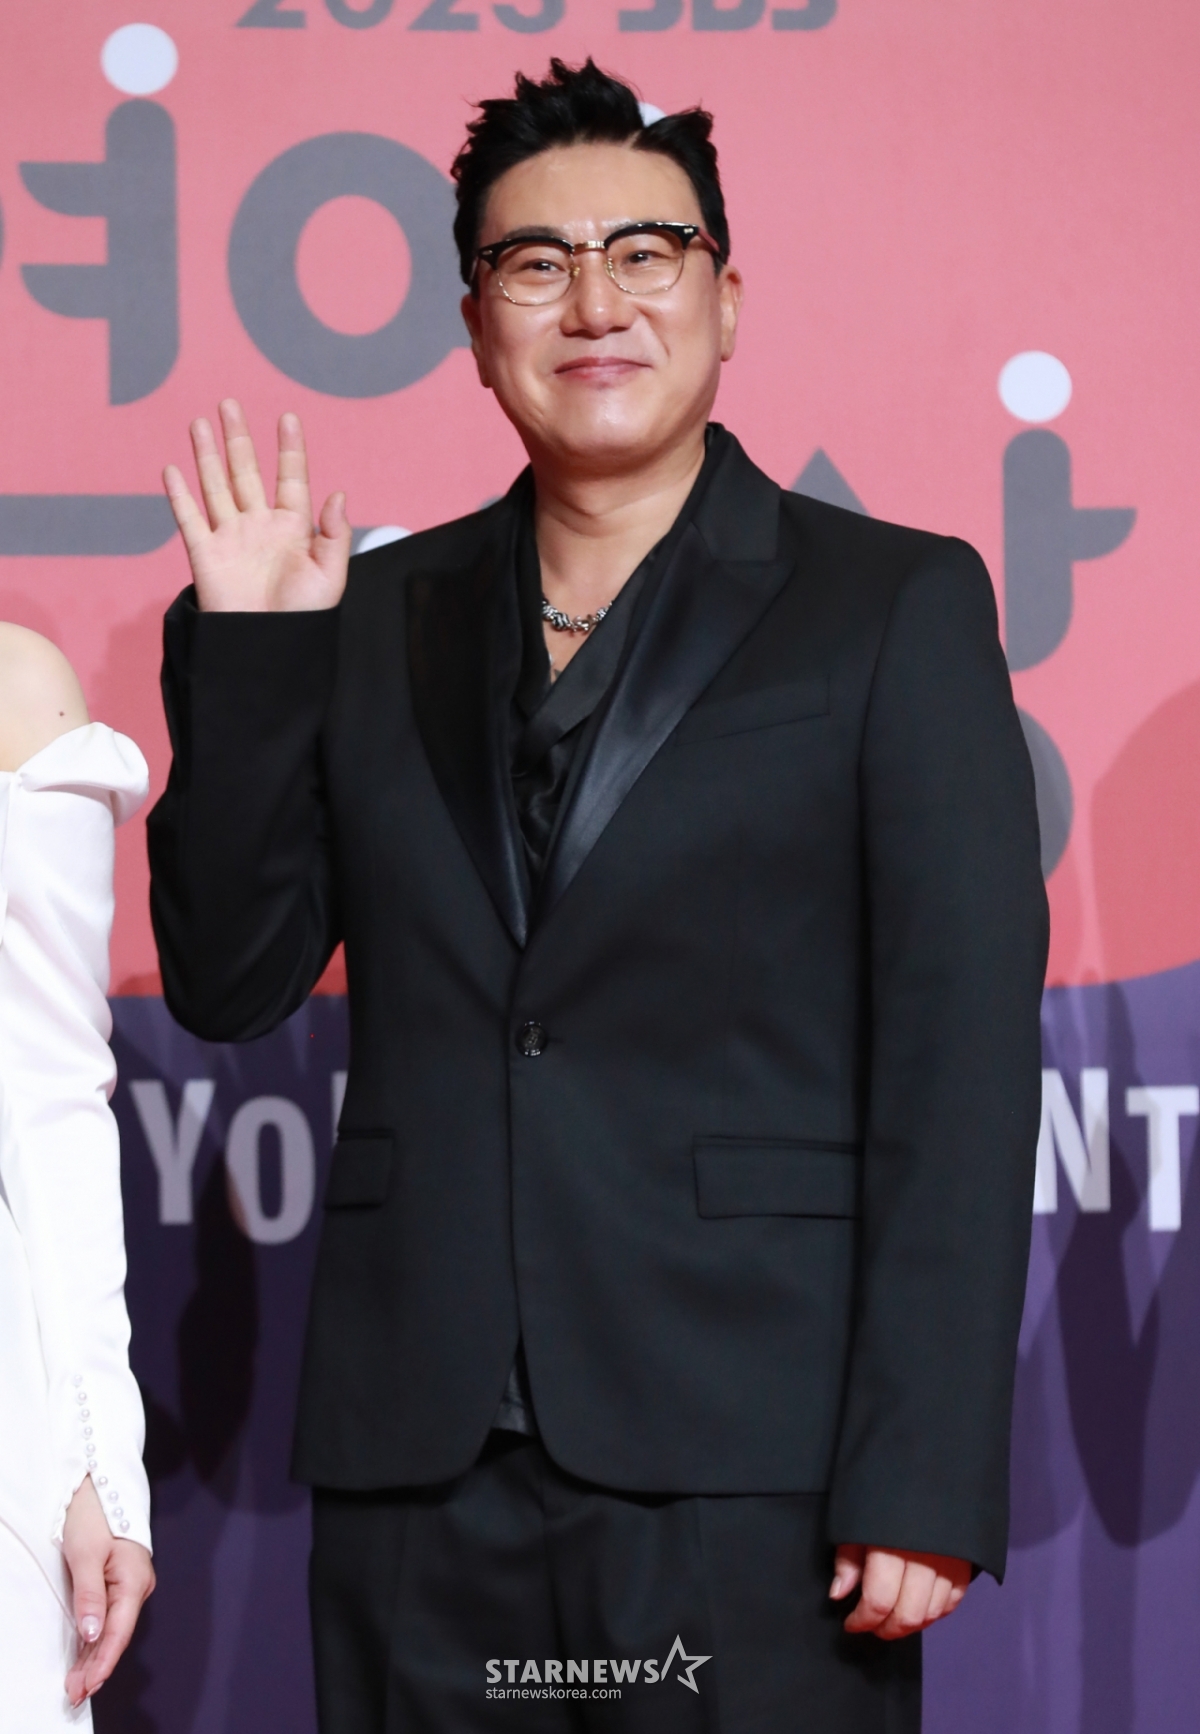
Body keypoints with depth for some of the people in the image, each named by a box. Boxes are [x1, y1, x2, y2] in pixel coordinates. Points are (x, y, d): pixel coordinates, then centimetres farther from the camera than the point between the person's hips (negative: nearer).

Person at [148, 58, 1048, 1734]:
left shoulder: (895, 604, 4)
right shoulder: (381, 620, 14)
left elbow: (964, 1065, -3)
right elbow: (227, 984, 11)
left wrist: (922, 1491, -10)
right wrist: (242, 652, 0)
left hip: (747, 1477, -3)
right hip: (420, 1482, 3)